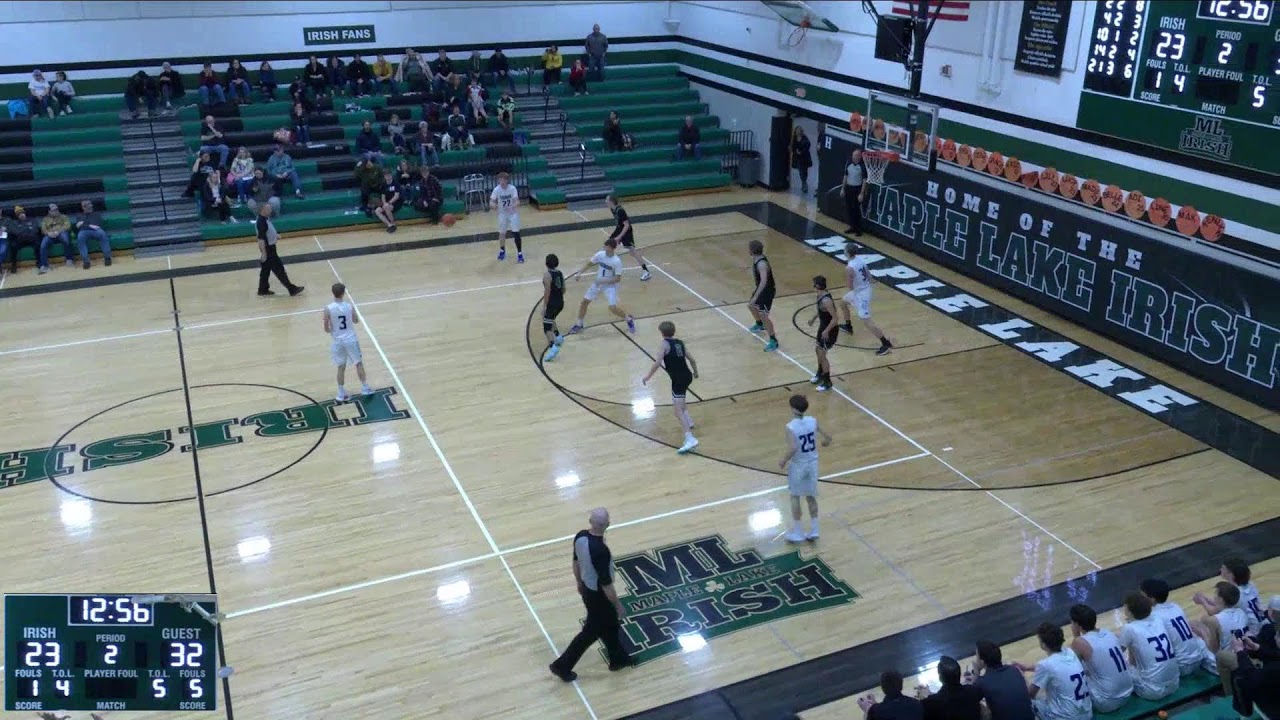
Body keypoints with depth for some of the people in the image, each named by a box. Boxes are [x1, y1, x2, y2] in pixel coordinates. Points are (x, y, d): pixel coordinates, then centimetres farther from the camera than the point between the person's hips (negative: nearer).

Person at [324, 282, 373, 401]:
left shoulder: (328, 309, -14)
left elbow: (326, 328, -7)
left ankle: (341, 394, 16)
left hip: (338, 341, 0)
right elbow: (356, 321, 5)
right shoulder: (349, 306, -11)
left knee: (341, 367, 11)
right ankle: (365, 388, 23)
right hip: (351, 339, 0)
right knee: (359, 363, 16)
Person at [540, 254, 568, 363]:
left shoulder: (547, 275, -15)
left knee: (547, 328, -7)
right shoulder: (560, 273, 7)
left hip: (551, 304, -8)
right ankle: (558, 337, 34)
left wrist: (544, 306, -17)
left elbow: (547, 291, -20)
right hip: (560, 303, 8)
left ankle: (553, 347, -25)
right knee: (550, 319, 34)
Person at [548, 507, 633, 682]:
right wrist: (618, 605, -13)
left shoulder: (580, 536, -13)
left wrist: (579, 583, 22)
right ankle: (562, 666, 24)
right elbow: (606, 584, -28)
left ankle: (618, 658, 44)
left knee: (610, 623, 26)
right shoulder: (601, 551, -37)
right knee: (591, 632, 13)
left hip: (587, 589, 8)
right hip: (598, 595, -8)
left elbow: (576, 562, 4)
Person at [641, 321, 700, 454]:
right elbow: (692, 360, 16)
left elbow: (657, 363, -17)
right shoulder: (680, 343, 13)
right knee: (680, 399, 37)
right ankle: (688, 422, 49)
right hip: (687, 376, 8)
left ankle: (690, 439, -25)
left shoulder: (664, 344, -7)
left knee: (678, 411, -11)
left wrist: (647, 377, -8)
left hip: (678, 379, -8)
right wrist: (695, 372, 34)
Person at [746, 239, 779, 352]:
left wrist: (755, 296, -43)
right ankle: (760, 325, 54)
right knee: (751, 306, 28)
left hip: (767, 290, -10)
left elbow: (764, 281, -41)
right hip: (761, 288, 10)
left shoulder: (761, 263, -31)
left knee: (763, 315, -12)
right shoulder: (756, 259, -1)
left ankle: (773, 341, -4)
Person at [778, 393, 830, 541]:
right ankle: (813, 531, 24)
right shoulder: (813, 421, -6)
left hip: (798, 465, -5)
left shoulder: (791, 427, -21)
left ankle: (797, 533, 18)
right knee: (811, 497, 18)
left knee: (795, 497, 12)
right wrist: (825, 442, 23)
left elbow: (793, 449, -30)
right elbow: (828, 437, 0)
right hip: (812, 463, 5)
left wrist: (783, 461, -15)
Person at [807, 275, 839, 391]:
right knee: (817, 350, 23)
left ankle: (827, 382, 12)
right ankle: (820, 374, 42)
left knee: (822, 355, -2)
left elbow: (835, 319, -29)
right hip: (823, 326, 10)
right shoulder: (821, 296, -2)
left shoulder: (826, 301, -31)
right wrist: (813, 318, 22)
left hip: (830, 330, -10)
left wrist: (826, 331, -26)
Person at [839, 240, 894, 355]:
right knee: (843, 303, 30)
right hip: (865, 288, 10)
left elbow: (851, 287, -23)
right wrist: (870, 279, 29)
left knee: (866, 322, -6)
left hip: (861, 294, -10)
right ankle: (848, 326, 51)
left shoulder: (849, 268, -30)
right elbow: (866, 271, 11)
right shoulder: (860, 258, -4)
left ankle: (886, 344, -4)